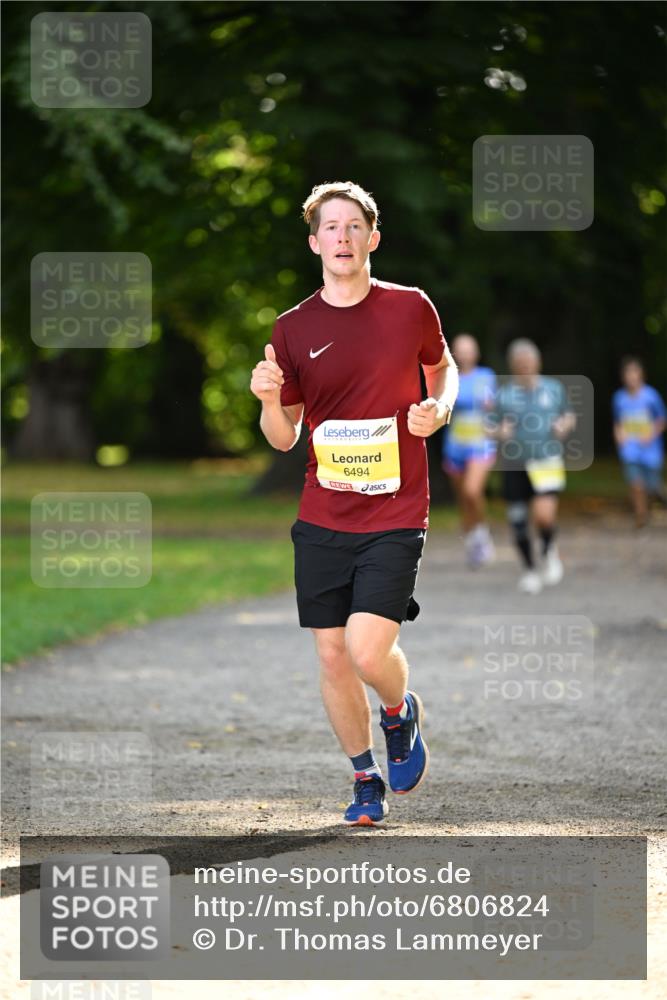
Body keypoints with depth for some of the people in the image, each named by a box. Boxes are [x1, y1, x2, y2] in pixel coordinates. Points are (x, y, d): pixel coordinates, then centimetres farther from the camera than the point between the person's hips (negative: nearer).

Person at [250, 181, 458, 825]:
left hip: (395, 516, -2)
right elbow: (283, 437, 9)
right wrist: (268, 398, -13)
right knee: (331, 656, 4)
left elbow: (442, 367, 19)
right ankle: (367, 783, 23)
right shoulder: (293, 329, 2)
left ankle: (400, 713, 20)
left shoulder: (411, 308, -1)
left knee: (368, 651, -15)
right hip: (322, 520, 3)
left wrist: (437, 409, -2)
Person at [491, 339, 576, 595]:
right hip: (514, 467, 1)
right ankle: (529, 569, 26)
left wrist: (566, 425, -3)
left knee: (544, 514, -20)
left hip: (547, 463, -1)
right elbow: (491, 428, 7)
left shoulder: (554, 389, 6)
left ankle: (550, 551, 11)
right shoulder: (503, 395, 2)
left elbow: (569, 416, 19)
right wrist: (499, 433, -16)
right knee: (518, 523, 3)